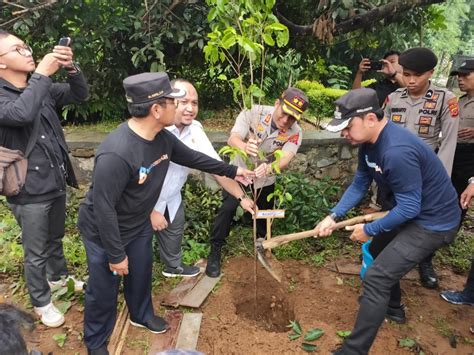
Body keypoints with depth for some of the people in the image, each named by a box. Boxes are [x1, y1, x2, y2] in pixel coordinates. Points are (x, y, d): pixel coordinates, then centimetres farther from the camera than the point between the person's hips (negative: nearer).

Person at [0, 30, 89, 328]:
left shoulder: (42, 88, 4)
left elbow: (81, 94, 3)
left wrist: (71, 68, -15)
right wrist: (41, 74, -28)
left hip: (56, 183, 6)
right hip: (29, 191, -6)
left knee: (56, 239, 27)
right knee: (36, 253, 11)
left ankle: (59, 277, 50)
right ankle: (42, 302, 31)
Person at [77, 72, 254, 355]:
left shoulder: (162, 138, -12)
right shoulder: (115, 154, -38)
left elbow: (192, 157, 6)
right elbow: (104, 209, -31)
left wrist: (232, 170, 13)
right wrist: (116, 255, -21)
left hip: (139, 225, 7)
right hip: (104, 232, -7)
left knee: (141, 274, 26)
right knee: (104, 289, 12)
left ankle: (142, 315, 55)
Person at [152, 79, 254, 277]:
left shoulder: (195, 130, -12)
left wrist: (241, 197, -8)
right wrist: (152, 211, -22)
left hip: (171, 196, 7)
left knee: (174, 231, 24)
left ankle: (173, 267, 51)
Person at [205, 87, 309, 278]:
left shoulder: (295, 133, -21)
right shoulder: (254, 112, -25)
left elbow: (285, 159, -36)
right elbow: (233, 138, -34)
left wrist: (268, 168, -59)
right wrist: (244, 146, -59)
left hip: (265, 178, 2)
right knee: (227, 208, -14)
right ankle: (215, 251, 3)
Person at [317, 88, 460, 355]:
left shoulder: (397, 151, -34)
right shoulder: (369, 142, -4)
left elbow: (409, 208, -28)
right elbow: (359, 184, 4)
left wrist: (369, 230, -15)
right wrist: (334, 217, -5)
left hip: (433, 221, -10)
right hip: (413, 211, 10)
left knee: (376, 279, -13)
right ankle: (390, 304, 54)